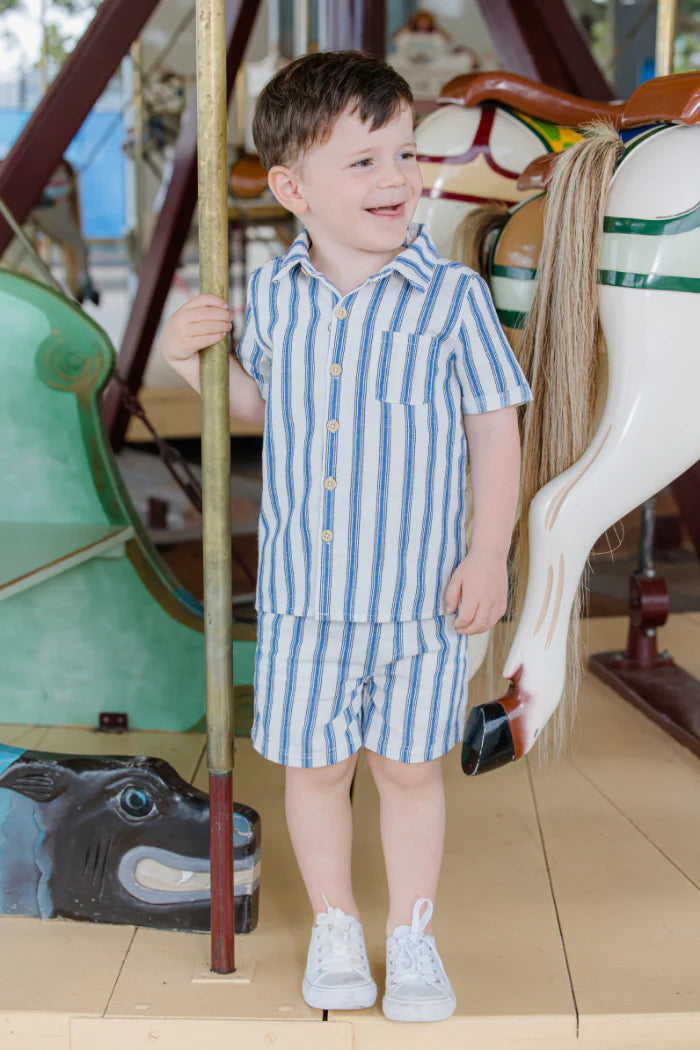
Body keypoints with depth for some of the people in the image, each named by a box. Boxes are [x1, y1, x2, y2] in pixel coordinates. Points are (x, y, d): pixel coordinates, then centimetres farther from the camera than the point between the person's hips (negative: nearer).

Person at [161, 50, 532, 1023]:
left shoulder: (452, 296, -10)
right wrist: (196, 359, -1)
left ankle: (412, 934, 34)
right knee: (314, 765, 13)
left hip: (420, 588, -2)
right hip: (304, 588, 3)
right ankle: (335, 926, 36)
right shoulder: (271, 294, 0)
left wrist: (490, 554, -10)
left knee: (410, 766, 12)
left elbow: (496, 431, -5)